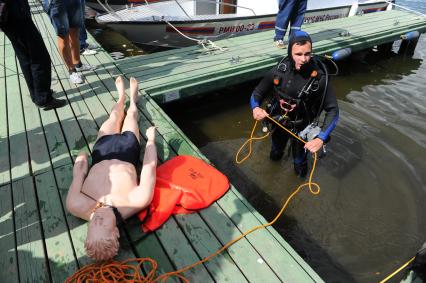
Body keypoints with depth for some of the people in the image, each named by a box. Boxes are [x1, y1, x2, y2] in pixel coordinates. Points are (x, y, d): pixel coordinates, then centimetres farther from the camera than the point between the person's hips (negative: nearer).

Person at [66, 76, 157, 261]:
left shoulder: (77, 206, -40)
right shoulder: (138, 202, -45)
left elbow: (78, 173, -21)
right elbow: (150, 165, -31)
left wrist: (81, 159, -2)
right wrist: (151, 137, -15)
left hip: (102, 151, 1)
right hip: (127, 149, -1)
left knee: (114, 117, 28)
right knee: (131, 115, 26)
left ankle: (122, 96, 65)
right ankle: (132, 98, 64)